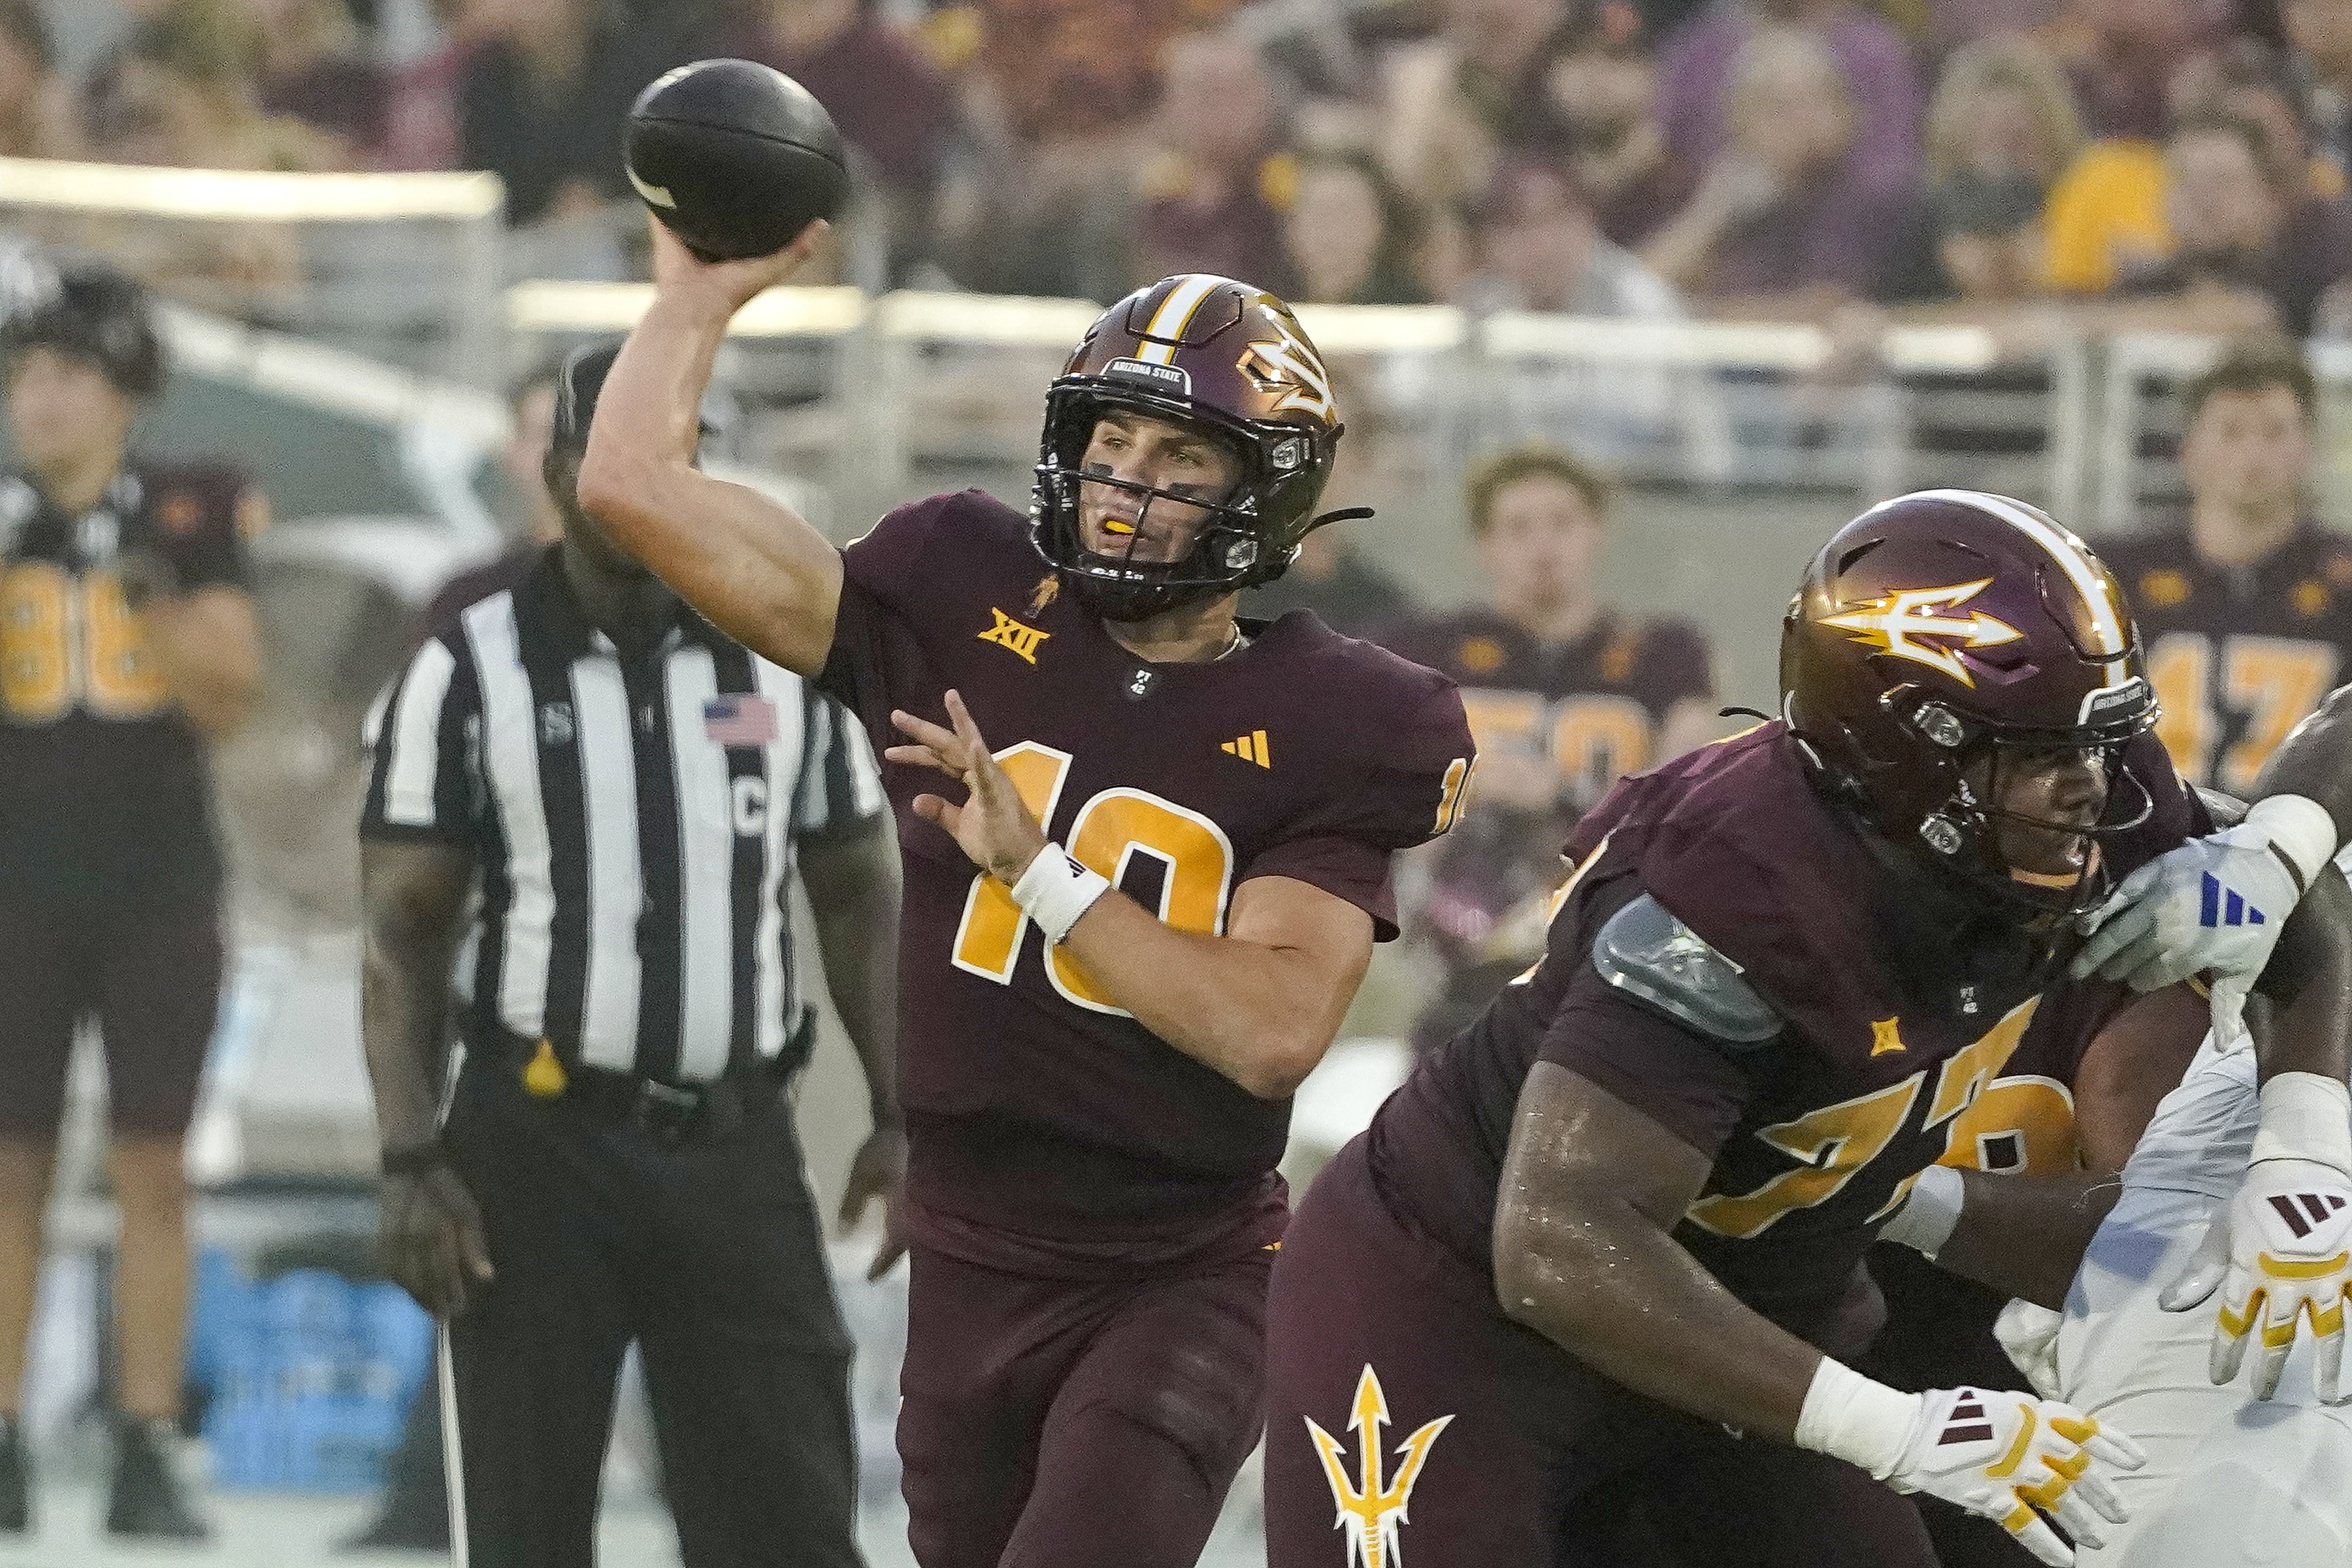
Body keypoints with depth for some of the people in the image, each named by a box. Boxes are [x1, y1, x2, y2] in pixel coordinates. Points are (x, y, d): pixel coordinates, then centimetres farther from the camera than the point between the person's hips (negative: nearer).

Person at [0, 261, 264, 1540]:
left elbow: (229, 701, -1)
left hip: (161, 883, 0)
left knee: (151, 1168, 0)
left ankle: (147, 1454, 2)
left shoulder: (189, 515, 2)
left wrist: (157, 593, -16)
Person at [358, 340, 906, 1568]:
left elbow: (856, 899, 13)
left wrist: (899, 1117, 4)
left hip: (737, 1147, 2)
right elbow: (403, 932, -2)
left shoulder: (787, 656, 7)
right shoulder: (471, 673, -2)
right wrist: (410, 1163, -11)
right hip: (541, 1149, -2)